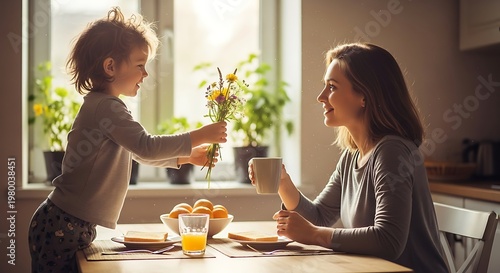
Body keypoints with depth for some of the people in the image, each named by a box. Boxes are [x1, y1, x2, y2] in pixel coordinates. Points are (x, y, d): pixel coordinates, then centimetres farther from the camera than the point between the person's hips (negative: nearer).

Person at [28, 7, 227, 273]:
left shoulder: (103, 106, 17)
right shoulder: (106, 106, -17)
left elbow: (139, 154, 25)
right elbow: (146, 146, -25)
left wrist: (187, 157, 17)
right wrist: (199, 136, -16)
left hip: (74, 226, 10)